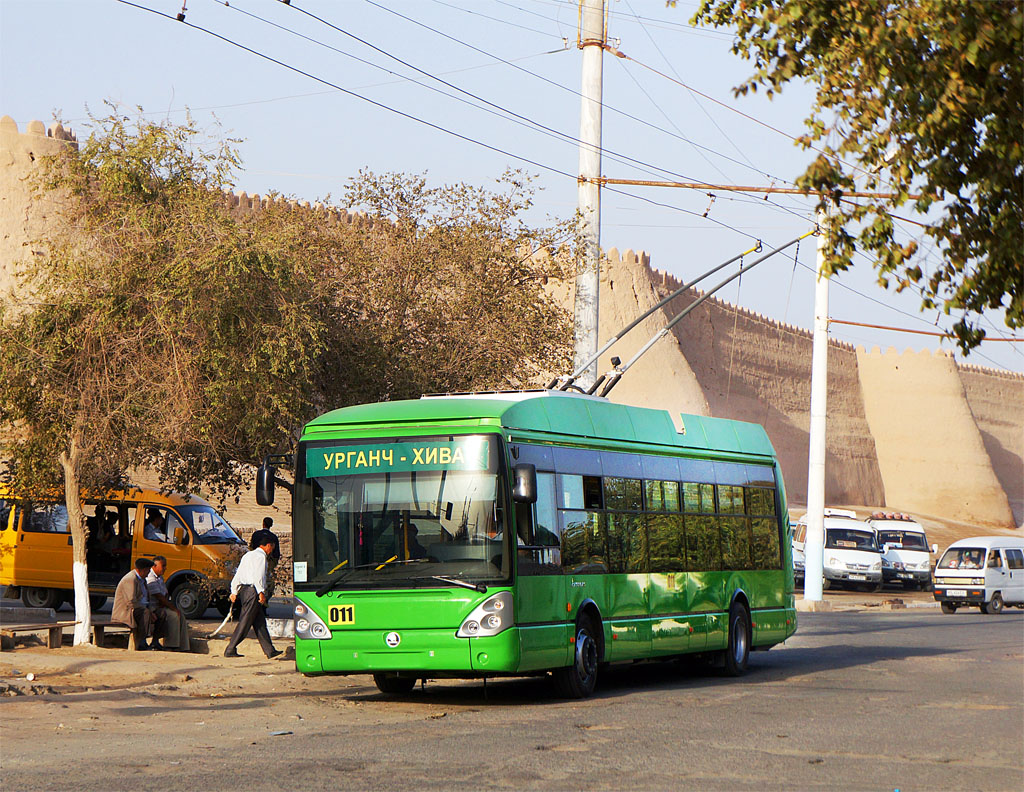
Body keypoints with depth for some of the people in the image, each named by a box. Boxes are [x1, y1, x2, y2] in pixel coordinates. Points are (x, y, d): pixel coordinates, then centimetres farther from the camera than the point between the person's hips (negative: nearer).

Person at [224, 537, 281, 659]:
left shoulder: (248, 555, 22)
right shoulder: (260, 556, -6)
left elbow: (238, 575, 20)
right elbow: (258, 575, -18)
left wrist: (234, 592, 19)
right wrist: (261, 592, -22)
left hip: (243, 589, 10)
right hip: (252, 591, -10)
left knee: (260, 622, 8)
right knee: (245, 623, -6)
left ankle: (270, 651, 7)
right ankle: (230, 650, -5)